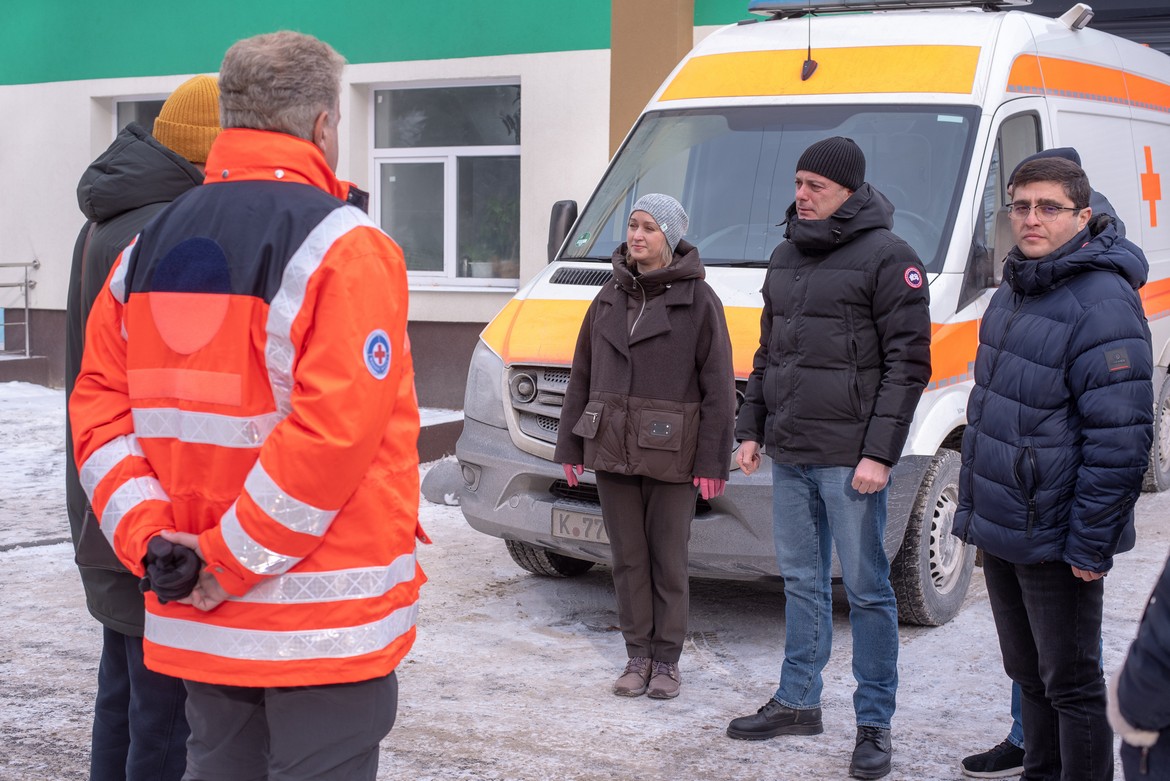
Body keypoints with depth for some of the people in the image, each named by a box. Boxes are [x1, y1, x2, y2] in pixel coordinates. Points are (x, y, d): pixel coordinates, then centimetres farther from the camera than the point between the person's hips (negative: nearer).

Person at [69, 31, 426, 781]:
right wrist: (231, 557, -16)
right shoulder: (343, 247, -12)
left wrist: (148, 538, -4)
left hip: (198, 619, 7)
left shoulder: (150, 246, 9)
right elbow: (334, 432, -23)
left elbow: (99, 410, 3)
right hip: (324, 621, -6)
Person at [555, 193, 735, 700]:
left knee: (668, 561, 4)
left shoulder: (699, 301, -5)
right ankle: (638, 657, 20)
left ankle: (667, 661, 16)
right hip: (612, 450, 5)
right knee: (628, 558, 9)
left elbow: (718, 387, -7)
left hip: (669, 457, -4)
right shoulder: (609, 298, 10)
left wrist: (712, 463, -11)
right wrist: (570, 447, 10)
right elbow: (582, 376, 14)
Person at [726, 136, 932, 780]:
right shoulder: (786, 257, 15)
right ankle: (797, 703, 26)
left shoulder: (886, 257, -8)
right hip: (789, 456, 7)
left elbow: (908, 363, -12)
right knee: (801, 580, 15)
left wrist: (880, 453, -17)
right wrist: (751, 431, 16)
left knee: (866, 587, 1)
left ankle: (874, 723, 9)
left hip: (849, 456, -7)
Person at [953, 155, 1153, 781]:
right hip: (998, 530, 9)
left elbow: (1120, 439, -22)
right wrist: (974, 506, 19)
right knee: (1027, 674, 21)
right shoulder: (1015, 289, 9)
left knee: (1070, 684, 4)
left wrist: (1090, 545, -21)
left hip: (1054, 541, -9)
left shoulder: (1102, 302, -19)